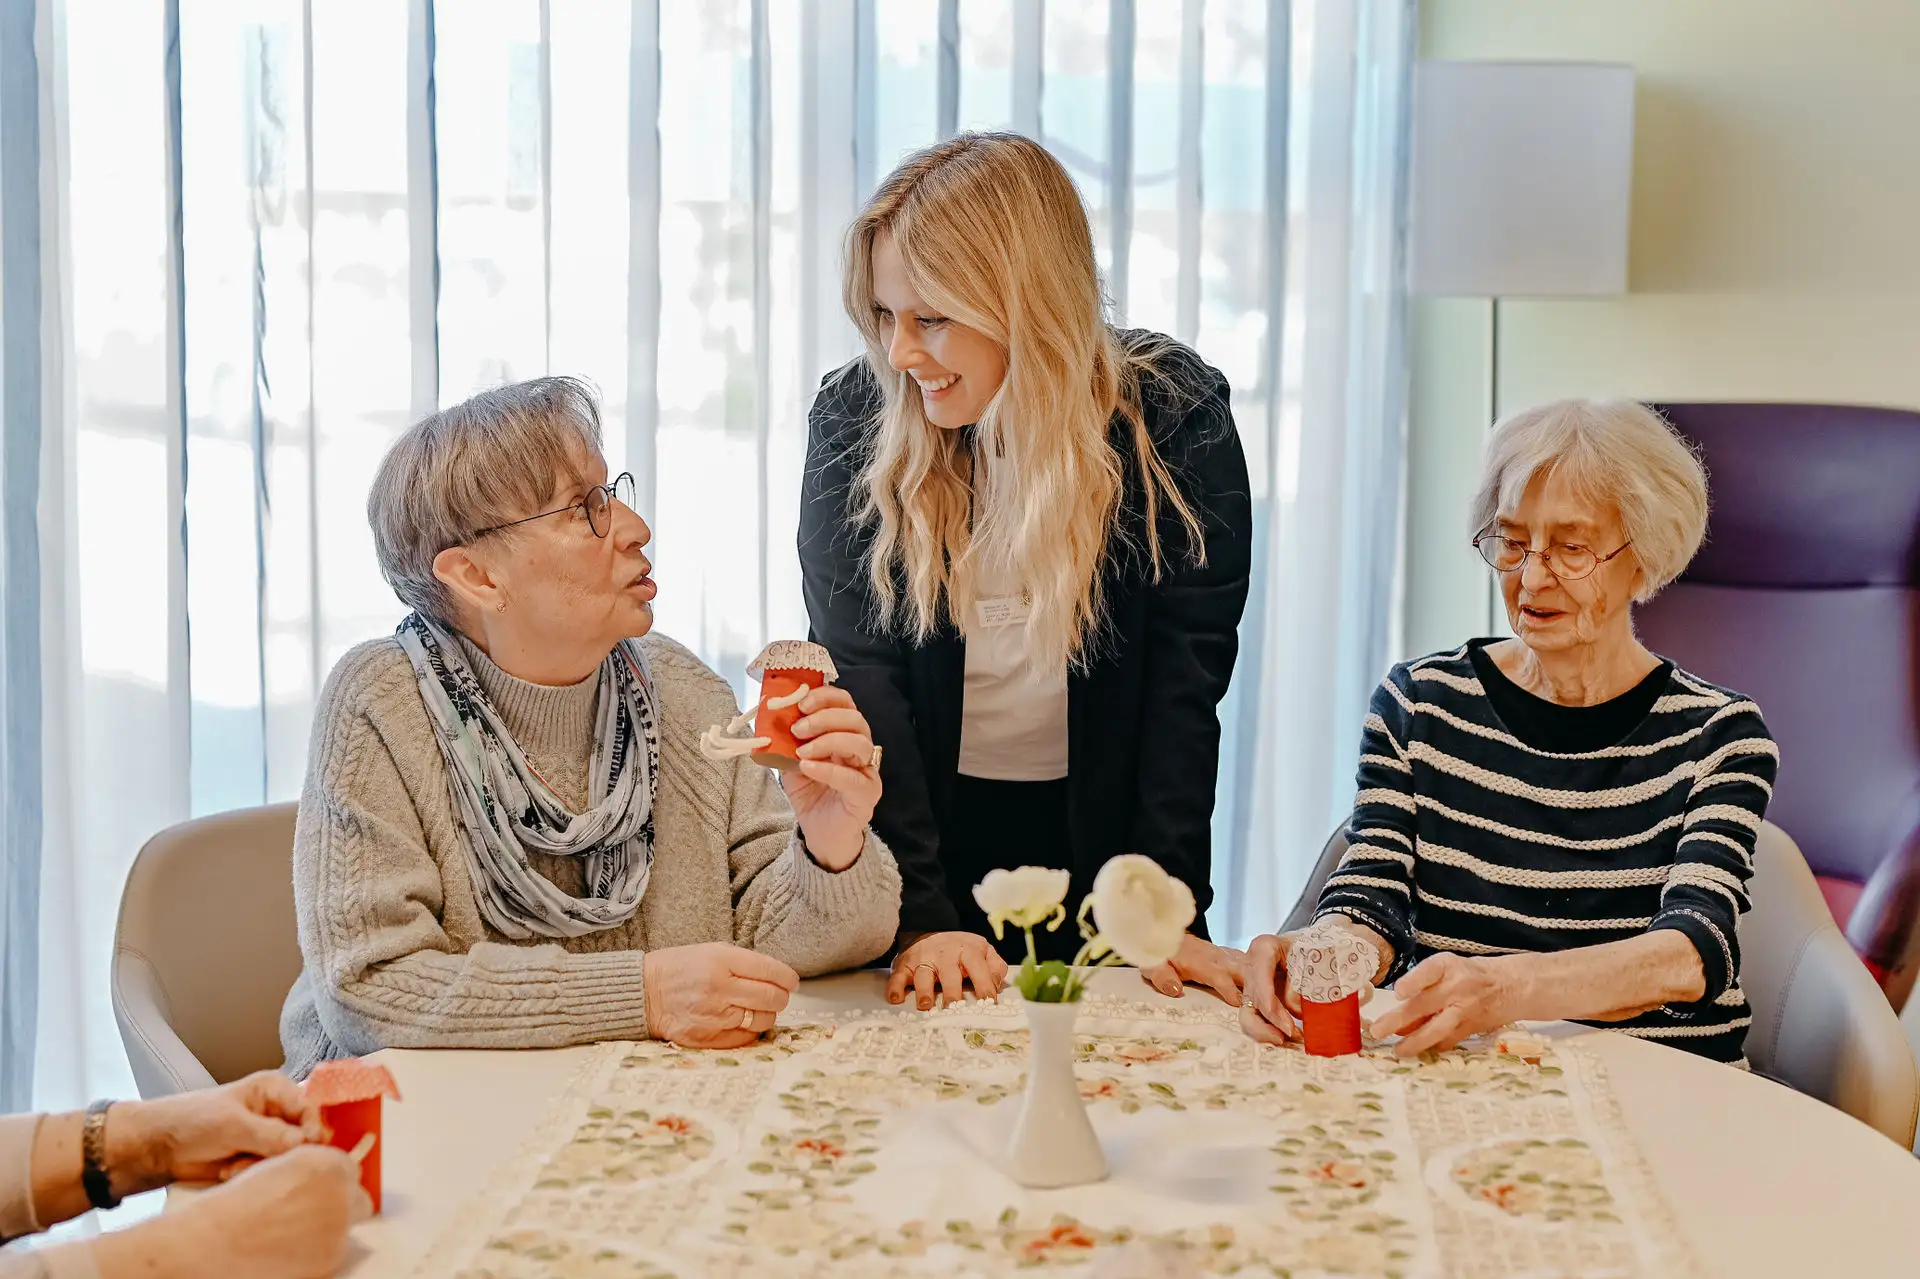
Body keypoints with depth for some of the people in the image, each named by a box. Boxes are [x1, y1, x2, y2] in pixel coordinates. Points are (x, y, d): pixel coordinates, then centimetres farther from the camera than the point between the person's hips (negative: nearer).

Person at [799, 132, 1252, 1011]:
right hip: (920, 829, 0)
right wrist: (921, 913, -21)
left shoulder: (1175, 416, -13)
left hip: (1101, 835, 0)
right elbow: (857, 676, -13)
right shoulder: (853, 414, -11)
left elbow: (1184, 682, -12)